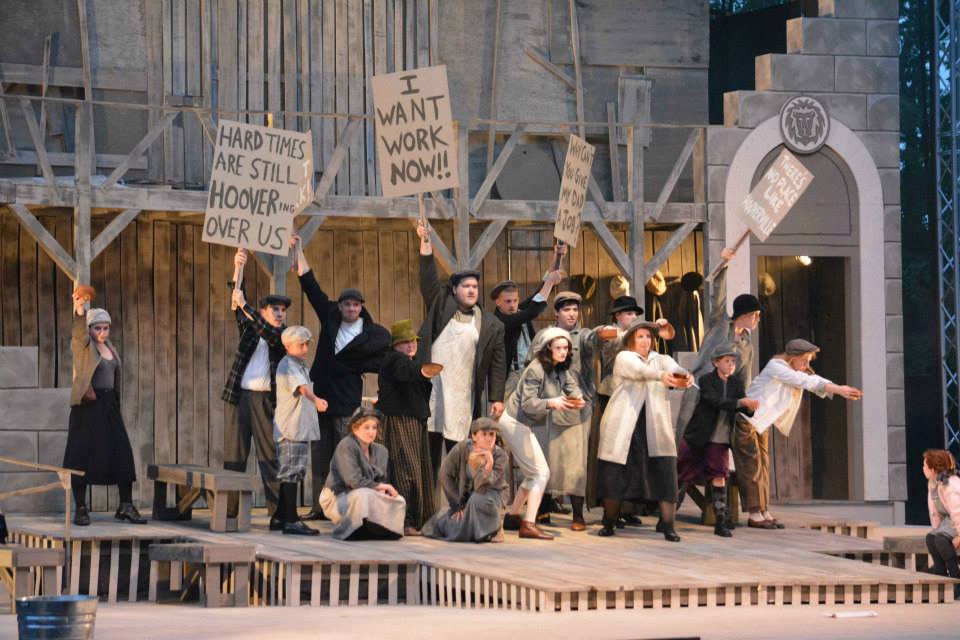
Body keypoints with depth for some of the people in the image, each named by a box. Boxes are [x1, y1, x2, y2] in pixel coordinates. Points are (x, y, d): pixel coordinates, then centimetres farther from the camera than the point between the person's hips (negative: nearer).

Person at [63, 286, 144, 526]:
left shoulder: (111, 348, 14)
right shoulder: (83, 345, -5)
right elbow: (79, 331, -27)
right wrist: (79, 310, -46)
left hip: (109, 407, 6)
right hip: (86, 407, -6)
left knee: (121, 455, 3)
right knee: (82, 456, -5)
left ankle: (126, 506, 11)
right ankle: (80, 509, 2)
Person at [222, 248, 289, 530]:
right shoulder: (249, 328, 14)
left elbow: (268, 333, -14)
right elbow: (238, 306, 3)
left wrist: (245, 306, -19)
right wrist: (238, 270, -8)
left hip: (267, 400, -3)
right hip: (241, 396, 3)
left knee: (270, 456, -5)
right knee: (233, 456, 2)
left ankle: (278, 514, -6)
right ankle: (228, 511, 4)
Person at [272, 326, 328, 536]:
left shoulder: (302, 366, 17)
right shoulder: (288, 366, -14)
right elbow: (302, 387, -33)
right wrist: (315, 400, -49)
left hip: (302, 429, 10)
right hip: (290, 430, -10)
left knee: (292, 473, 14)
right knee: (291, 473, -11)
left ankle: (283, 516, 20)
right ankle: (291, 521, -14)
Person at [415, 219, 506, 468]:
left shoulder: (491, 325, 7)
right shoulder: (441, 306, 9)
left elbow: (498, 364, 5)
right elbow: (429, 278, -2)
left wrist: (497, 399, -2)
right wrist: (425, 242, -13)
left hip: (463, 396, 0)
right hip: (431, 389, 0)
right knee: (429, 448, 0)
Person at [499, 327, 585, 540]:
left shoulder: (561, 370, 4)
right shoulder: (535, 369, -22)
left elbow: (573, 388, -7)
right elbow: (528, 403, -27)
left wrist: (578, 400, -30)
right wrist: (551, 403, -44)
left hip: (523, 425, 9)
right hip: (515, 423, -9)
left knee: (534, 474, 16)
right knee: (540, 472, -13)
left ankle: (512, 517, 24)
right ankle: (529, 525, -18)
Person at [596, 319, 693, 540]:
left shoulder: (661, 359, 15)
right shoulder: (624, 358, 4)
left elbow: (674, 369, -8)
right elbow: (639, 371, -19)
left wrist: (685, 377, -33)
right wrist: (661, 375, -39)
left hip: (655, 429, 3)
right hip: (623, 427, -3)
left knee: (666, 475, -10)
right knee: (615, 475, -1)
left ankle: (668, 526, -8)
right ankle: (609, 524, 16)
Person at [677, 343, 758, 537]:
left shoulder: (736, 384, 5)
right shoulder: (706, 380, -9)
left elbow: (744, 408, -5)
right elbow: (716, 401, -24)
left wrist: (751, 407, -29)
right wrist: (742, 402, -35)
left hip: (720, 441, 3)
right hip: (697, 438, -3)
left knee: (718, 477, -5)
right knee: (682, 476, 2)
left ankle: (721, 522, -4)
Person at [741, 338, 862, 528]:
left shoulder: (796, 372, 9)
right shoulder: (776, 367, -19)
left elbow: (816, 382, -3)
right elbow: (804, 381, -28)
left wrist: (840, 390, -23)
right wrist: (838, 389, -31)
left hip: (761, 423, 9)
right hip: (746, 419, -9)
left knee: (763, 465, 5)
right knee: (752, 466, -10)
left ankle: (764, 512, 5)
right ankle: (755, 514, -10)